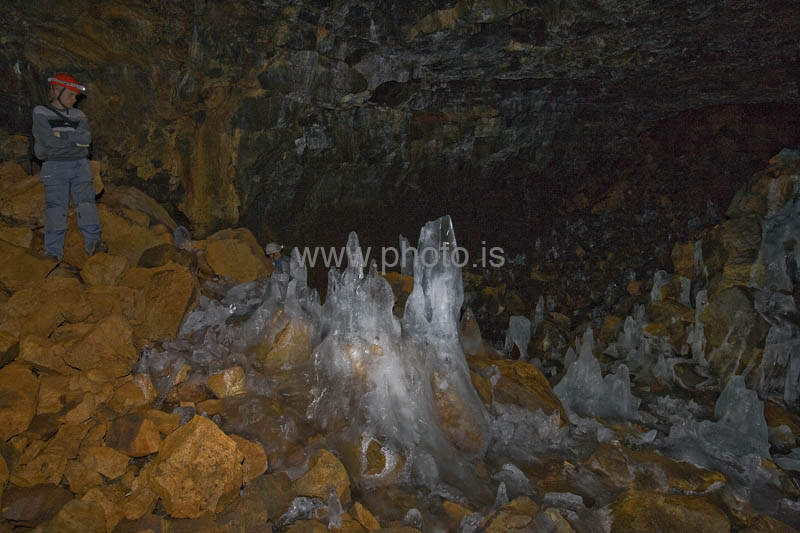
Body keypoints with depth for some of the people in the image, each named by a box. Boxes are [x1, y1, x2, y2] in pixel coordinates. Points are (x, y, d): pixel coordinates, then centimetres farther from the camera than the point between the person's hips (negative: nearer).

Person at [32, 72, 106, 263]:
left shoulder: (79, 115, 14)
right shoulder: (41, 113, 4)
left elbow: (86, 138, -4)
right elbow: (48, 139, -11)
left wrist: (61, 135, -11)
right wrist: (75, 138, -4)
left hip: (80, 165, 3)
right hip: (55, 167, -3)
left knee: (86, 203, -10)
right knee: (55, 208, -8)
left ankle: (94, 243, -15)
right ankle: (53, 252, -9)